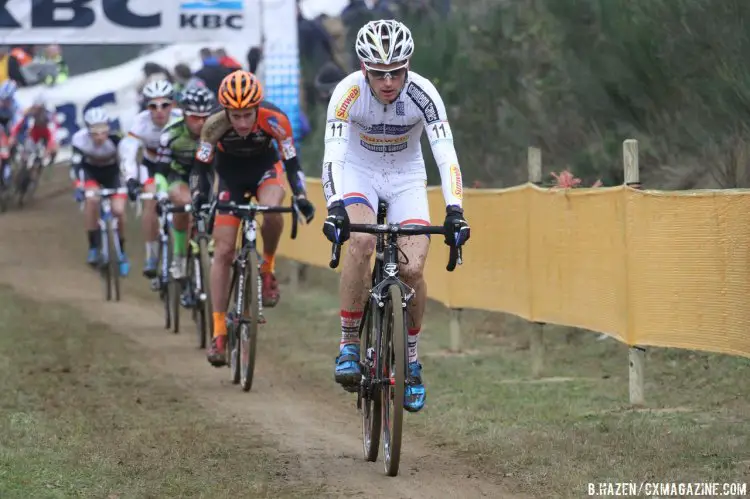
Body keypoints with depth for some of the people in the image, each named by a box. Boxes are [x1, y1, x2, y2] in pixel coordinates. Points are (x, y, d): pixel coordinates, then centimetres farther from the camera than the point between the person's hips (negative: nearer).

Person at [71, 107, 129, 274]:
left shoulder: (115, 140, -32)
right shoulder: (80, 139, -31)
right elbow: (76, 164, -31)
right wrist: (79, 186, -44)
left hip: (112, 172, 0)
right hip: (90, 171, 0)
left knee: (119, 211, -14)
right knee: (91, 199, -30)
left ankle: (121, 253, 9)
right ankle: (93, 247, -17)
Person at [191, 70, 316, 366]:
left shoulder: (274, 120, -31)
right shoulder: (215, 126, -30)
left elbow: (291, 161, -19)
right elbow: (202, 165, -15)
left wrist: (300, 196, -31)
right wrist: (199, 194, -30)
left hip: (265, 167, -1)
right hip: (230, 175, 1)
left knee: (272, 211, -35)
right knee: (223, 251, -7)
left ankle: (267, 270, -7)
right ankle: (218, 332, -3)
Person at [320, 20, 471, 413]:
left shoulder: (423, 94, -25)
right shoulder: (349, 92, -26)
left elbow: (445, 154, -31)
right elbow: (333, 154, -34)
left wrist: (454, 210, -45)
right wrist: (334, 208, -49)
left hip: (406, 178, 1)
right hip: (359, 173, -1)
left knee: (413, 269, -16)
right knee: (361, 243, -31)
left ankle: (411, 359, 8)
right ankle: (349, 344, -17)